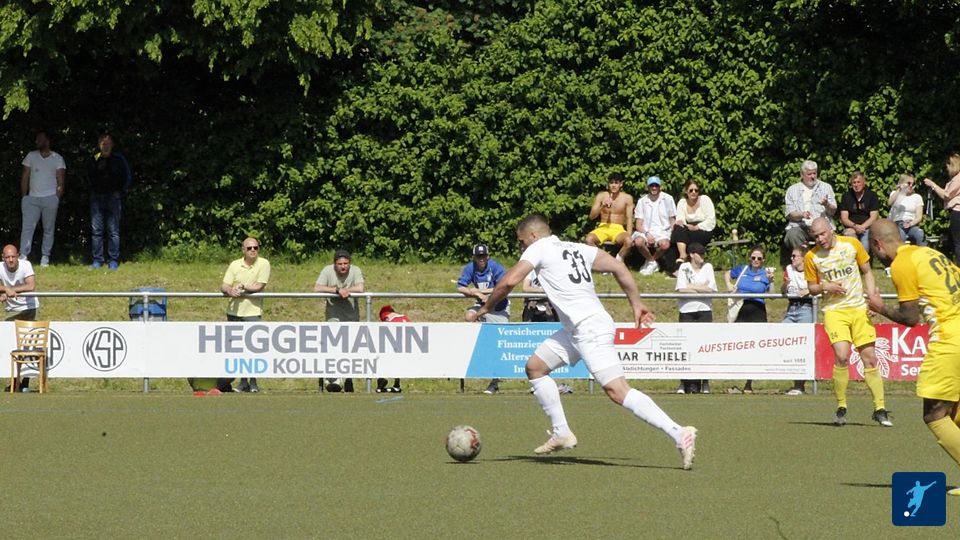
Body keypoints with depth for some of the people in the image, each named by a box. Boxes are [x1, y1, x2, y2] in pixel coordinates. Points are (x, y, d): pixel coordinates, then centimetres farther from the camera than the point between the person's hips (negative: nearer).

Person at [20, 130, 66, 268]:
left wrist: (57, 199, -6)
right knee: (27, 227, -10)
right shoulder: (31, 156, 10)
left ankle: (45, 258, 9)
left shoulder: (57, 158, 4)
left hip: (50, 199, -1)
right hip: (32, 199, 2)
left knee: (49, 229, 3)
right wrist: (24, 197, 3)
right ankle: (23, 255, -13)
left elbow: (60, 181, 3)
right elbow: (25, 177, 11)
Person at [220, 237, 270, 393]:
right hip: (234, 311, 3)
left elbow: (259, 286, -10)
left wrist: (241, 287, -10)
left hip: (253, 311, -3)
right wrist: (230, 291, -19)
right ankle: (243, 382, 16)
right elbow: (223, 286, 2)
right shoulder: (235, 265, 8)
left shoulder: (263, 264, -2)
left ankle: (253, 383, 4)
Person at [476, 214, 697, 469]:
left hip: (590, 329, -9)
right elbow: (619, 268, 15)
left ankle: (679, 433, -25)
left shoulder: (539, 248, 0)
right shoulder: (578, 249, 19)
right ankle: (561, 433, 22)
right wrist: (636, 305, 16)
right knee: (535, 367, 19)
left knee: (617, 392, -17)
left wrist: (485, 308, 7)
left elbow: (509, 282, -8)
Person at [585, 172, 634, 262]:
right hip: (603, 228, 1)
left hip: (618, 230, -1)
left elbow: (629, 219, 0)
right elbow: (592, 216, 1)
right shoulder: (601, 196, 3)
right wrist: (602, 206, -17)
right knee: (589, 239, -32)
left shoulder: (627, 198, 1)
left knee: (628, 241, -35)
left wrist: (629, 235, -16)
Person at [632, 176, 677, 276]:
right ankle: (652, 263, -4)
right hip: (646, 230, 1)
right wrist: (647, 234, -18)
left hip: (662, 231, -1)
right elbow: (639, 225, 3)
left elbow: (673, 220, 7)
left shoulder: (667, 199, 3)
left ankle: (652, 260, -3)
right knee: (638, 242, -34)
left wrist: (673, 233, -13)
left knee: (665, 244, -36)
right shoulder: (642, 201, 5)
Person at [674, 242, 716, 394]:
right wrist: (702, 288, -5)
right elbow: (681, 289, -7)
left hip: (704, 310, 1)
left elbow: (711, 289, -2)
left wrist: (691, 287, -5)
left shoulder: (708, 267, 9)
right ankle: (685, 383, -2)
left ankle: (705, 382, -2)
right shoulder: (684, 268, 5)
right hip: (687, 310, -1)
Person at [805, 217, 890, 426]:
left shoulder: (852, 245, 0)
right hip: (834, 311, -2)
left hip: (859, 308, 2)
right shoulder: (811, 257, -1)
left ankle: (879, 409, 6)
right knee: (841, 356, -19)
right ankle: (841, 408, -5)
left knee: (870, 358, -2)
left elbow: (867, 272, 11)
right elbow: (811, 288, 10)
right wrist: (824, 287, -12)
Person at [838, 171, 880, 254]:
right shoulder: (846, 196, 12)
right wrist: (855, 226, -13)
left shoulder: (872, 195, 8)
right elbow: (844, 219, 7)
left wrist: (861, 227, -14)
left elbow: (873, 217, 1)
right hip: (851, 227, 1)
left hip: (867, 228, -1)